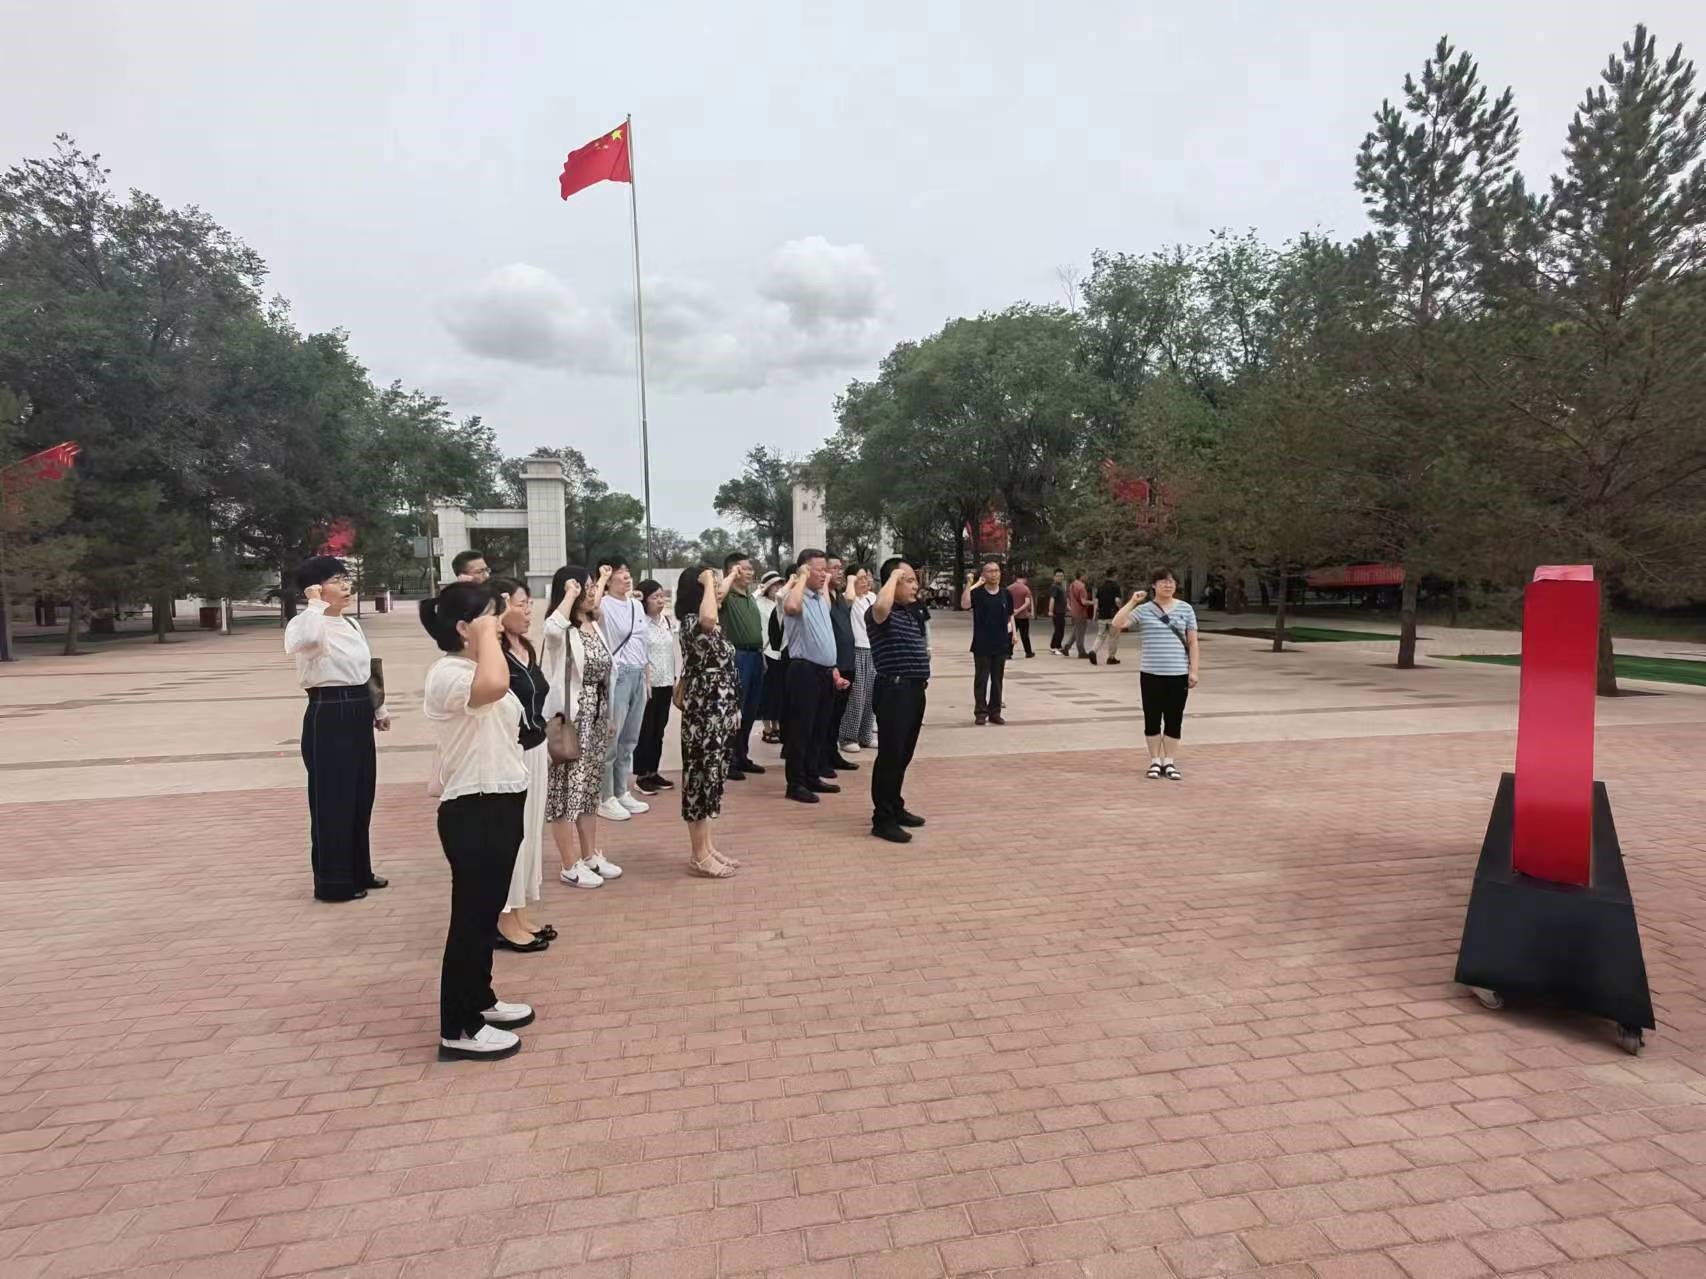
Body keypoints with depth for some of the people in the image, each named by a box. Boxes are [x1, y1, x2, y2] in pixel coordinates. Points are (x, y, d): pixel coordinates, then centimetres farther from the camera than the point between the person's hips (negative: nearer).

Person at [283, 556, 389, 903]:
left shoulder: (352, 624, 12)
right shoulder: (310, 624, -14)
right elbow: (296, 642, -40)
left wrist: (378, 709, 23)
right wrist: (316, 604, -29)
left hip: (357, 716, 9)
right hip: (328, 718, -8)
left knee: (360, 797, 15)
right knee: (332, 799, 0)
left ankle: (358, 873, 28)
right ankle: (332, 882, 12)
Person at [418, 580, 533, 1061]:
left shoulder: (476, 669, 14)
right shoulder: (447, 674, -21)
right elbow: (494, 687, -43)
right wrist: (486, 637, -28)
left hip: (500, 803, 10)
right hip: (473, 809, -10)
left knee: (487, 910, 20)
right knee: (471, 915, 1)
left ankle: (479, 1001, 36)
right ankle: (458, 1029, 14)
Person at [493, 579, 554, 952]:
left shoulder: (527, 648, 9)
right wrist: (494, 631, -32)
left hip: (534, 750, 9)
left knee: (530, 831, 16)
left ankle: (520, 913, 29)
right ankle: (505, 921, 17)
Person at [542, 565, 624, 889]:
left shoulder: (594, 625, 10)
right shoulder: (562, 629, -15)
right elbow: (552, 628, -43)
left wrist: (607, 718, 19)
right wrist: (570, 594, -29)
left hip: (595, 719, 8)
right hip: (570, 719, -8)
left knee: (589, 788, 17)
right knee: (568, 789, 2)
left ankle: (591, 854, 29)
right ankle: (570, 866, 11)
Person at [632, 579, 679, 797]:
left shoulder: (668, 621, 9)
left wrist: (676, 680, 9)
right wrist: (643, 684, -18)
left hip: (665, 683, 6)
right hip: (648, 683, -6)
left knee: (659, 729, 11)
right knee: (645, 730, 1)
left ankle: (653, 772, 20)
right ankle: (641, 776, 9)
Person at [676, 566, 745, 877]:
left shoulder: (709, 622, 12)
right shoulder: (693, 622, -17)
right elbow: (708, 618, -43)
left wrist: (731, 577, 45)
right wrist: (708, 583, -26)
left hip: (719, 712, 10)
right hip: (703, 713, -10)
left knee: (711, 777, 14)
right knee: (701, 777, -1)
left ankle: (707, 847, 23)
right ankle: (698, 855, 8)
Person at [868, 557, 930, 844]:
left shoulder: (912, 612, 17)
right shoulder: (882, 613, -12)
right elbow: (881, 606, -39)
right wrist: (894, 576, -24)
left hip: (915, 689, 9)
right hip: (894, 689, -9)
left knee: (904, 755, 17)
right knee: (890, 755, -6)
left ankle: (895, 807, 29)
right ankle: (882, 819, 0)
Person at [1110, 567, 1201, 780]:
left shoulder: (1186, 609, 4)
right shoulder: (1144, 610, 0)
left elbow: (1192, 642, 5)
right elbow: (1117, 623, -12)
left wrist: (1193, 670, 0)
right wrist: (1132, 602, -14)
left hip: (1178, 673, 1)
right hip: (1151, 673, -1)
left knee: (1174, 719, 5)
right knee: (1152, 718, 5)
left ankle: (1169, 762, 16)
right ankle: (1155, 762, 17)